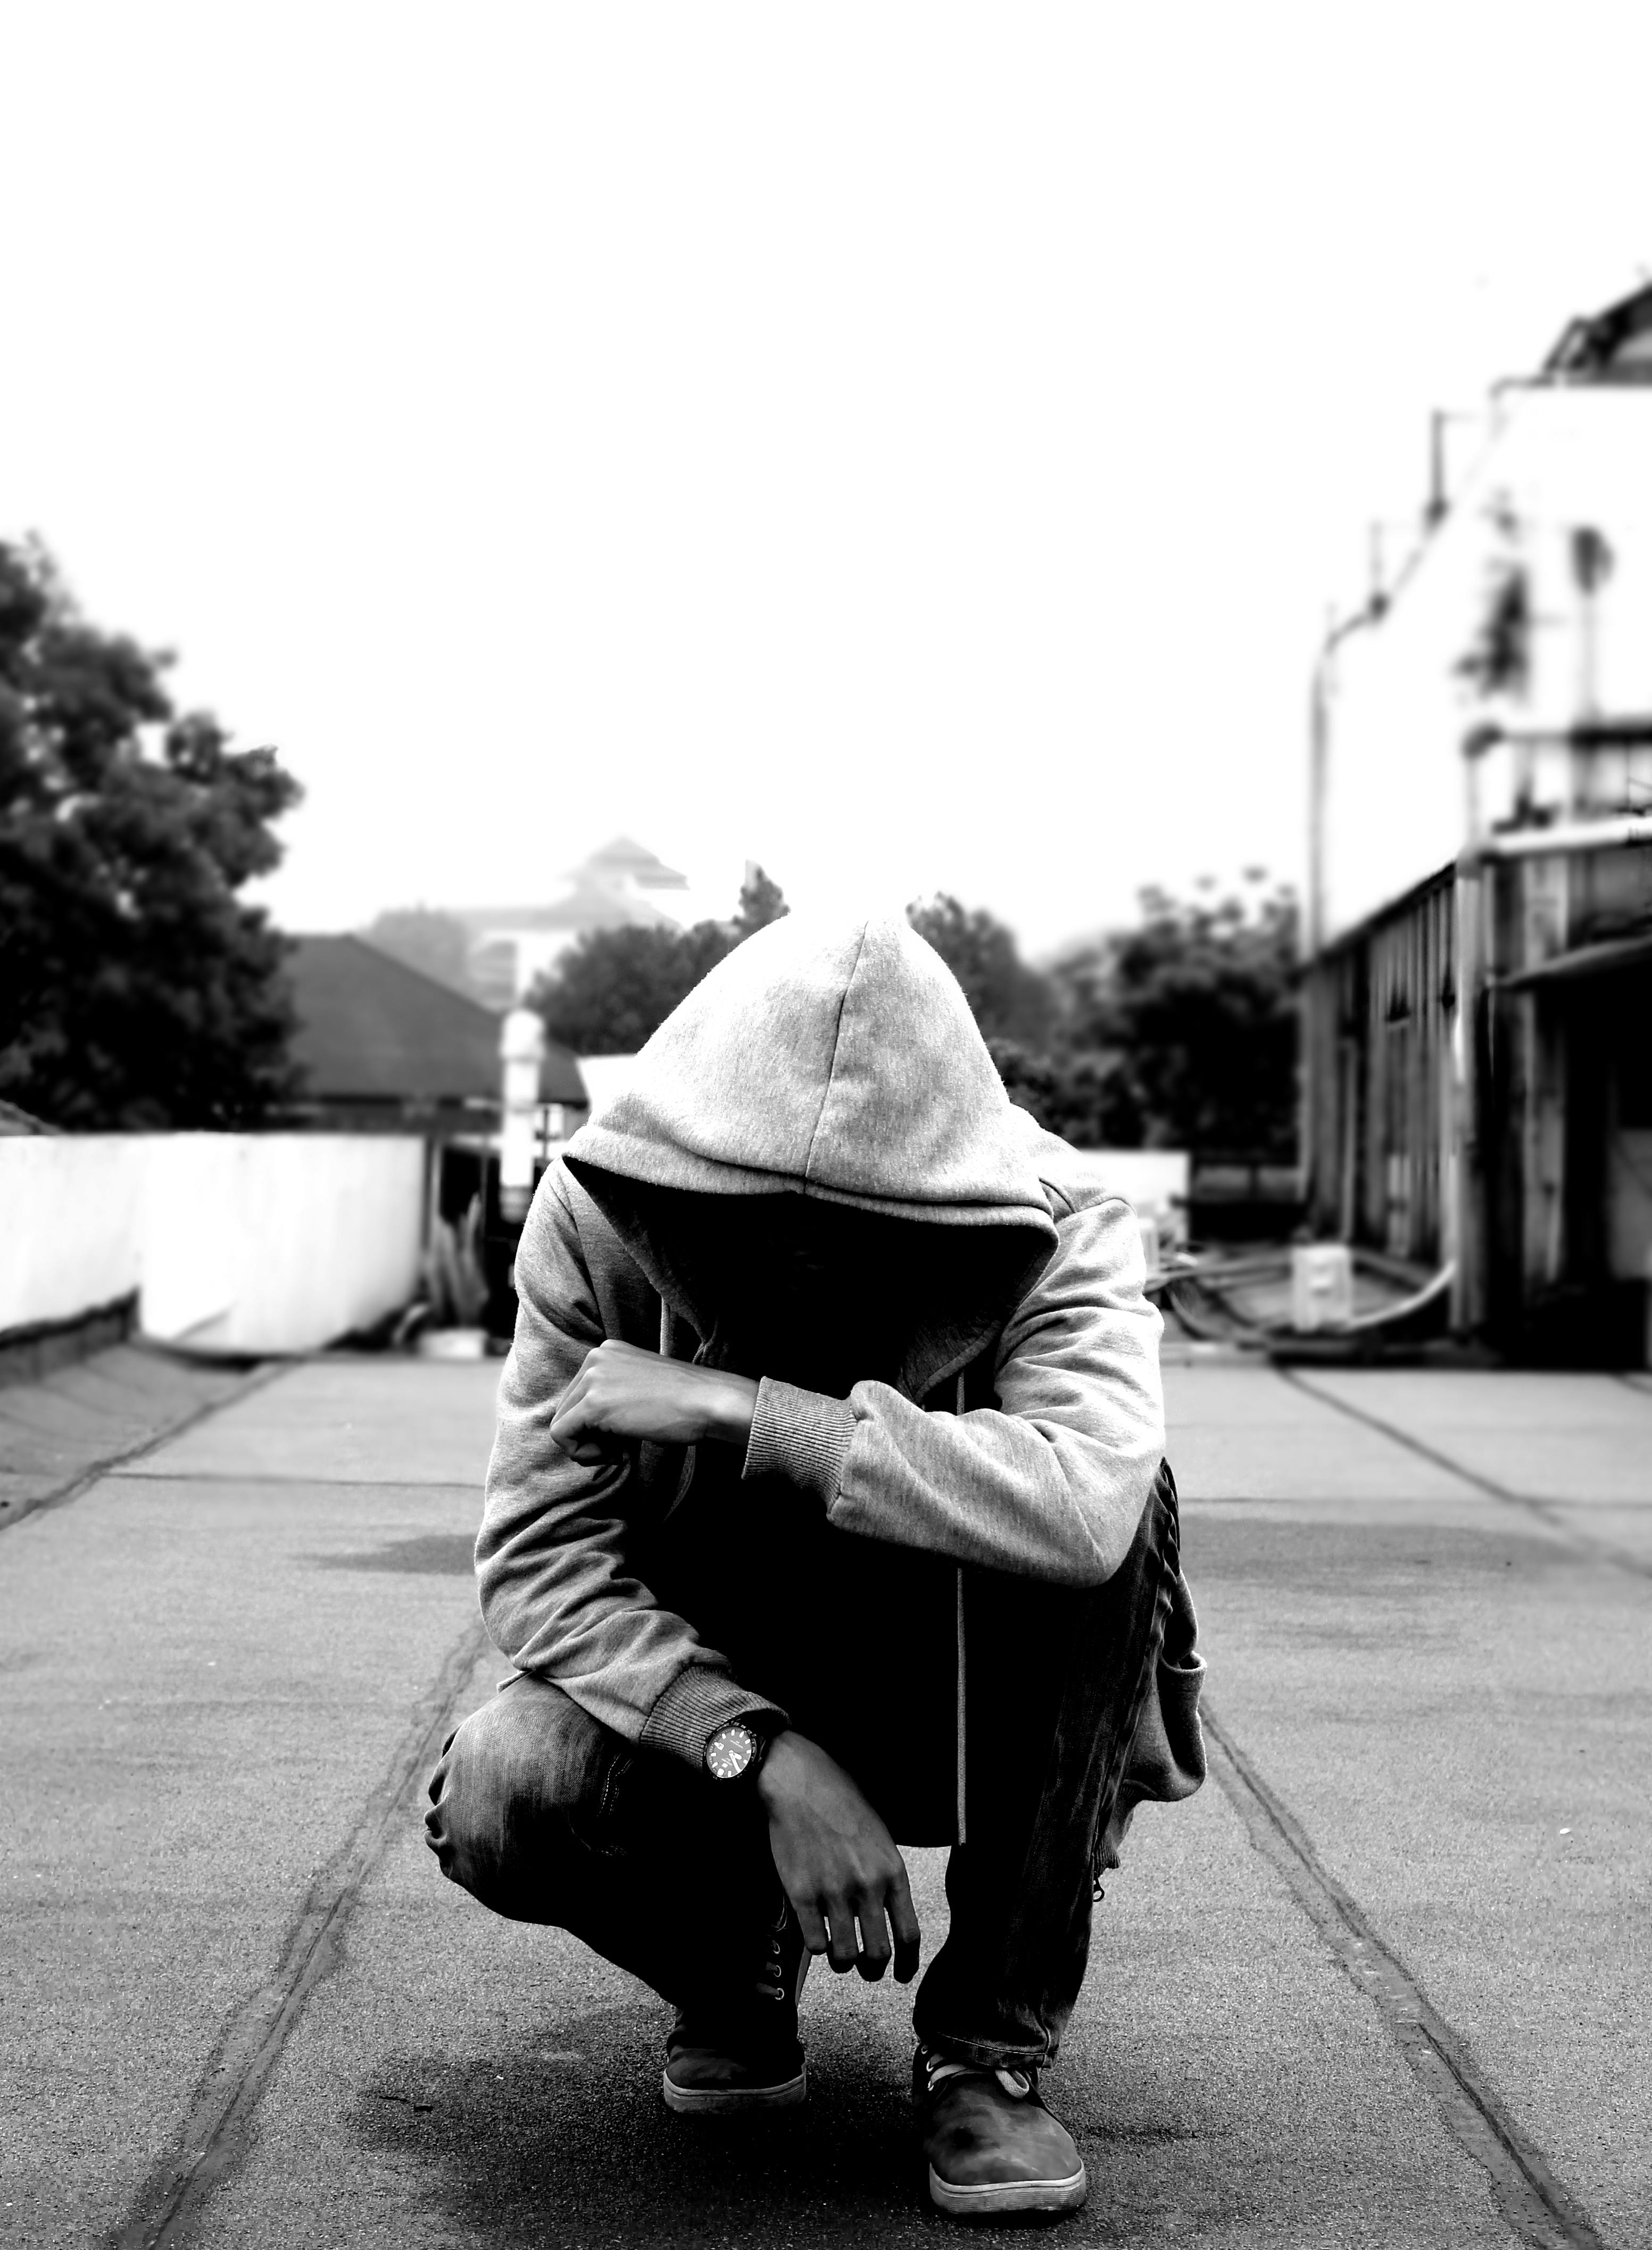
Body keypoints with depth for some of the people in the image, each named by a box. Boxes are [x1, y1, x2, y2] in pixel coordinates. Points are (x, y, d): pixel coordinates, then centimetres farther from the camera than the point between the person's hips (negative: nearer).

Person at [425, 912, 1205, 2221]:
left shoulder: (1057, 1232, -24)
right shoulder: (600, 1220, -20)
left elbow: (1083, 1508, -45)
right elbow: (538, 1554, -23)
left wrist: (742, 1412, -45)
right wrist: (771, 1759, -36)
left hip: (972, 1707, -1)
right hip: (707, 1684, 1)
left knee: (1104, 1516, -33)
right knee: (502, 1800, -30)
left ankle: (995, 2044, -16)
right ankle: (735, 1972, 6)